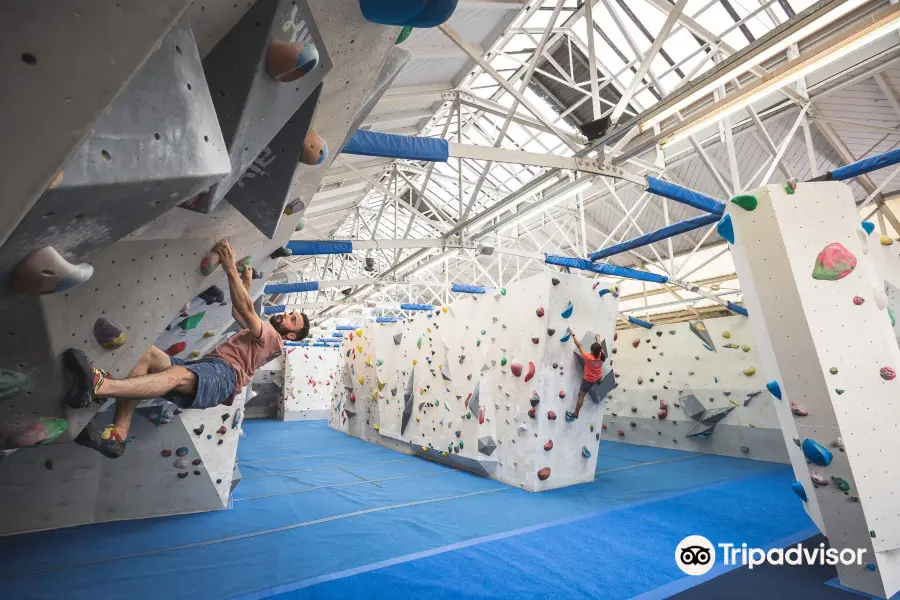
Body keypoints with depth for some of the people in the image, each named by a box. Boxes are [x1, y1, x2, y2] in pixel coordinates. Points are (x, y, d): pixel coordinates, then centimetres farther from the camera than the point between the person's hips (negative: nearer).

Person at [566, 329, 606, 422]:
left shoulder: (588, 357, -34)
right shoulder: (601, 355, -20)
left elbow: (579, 346, -30)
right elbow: (599, 346, 2)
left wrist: (573, 335, -23)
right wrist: (598, 338, 21)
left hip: (589, 380, -5)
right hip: (599, 377, 5)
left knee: (581, 395, 3)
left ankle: (575, 414, 7)